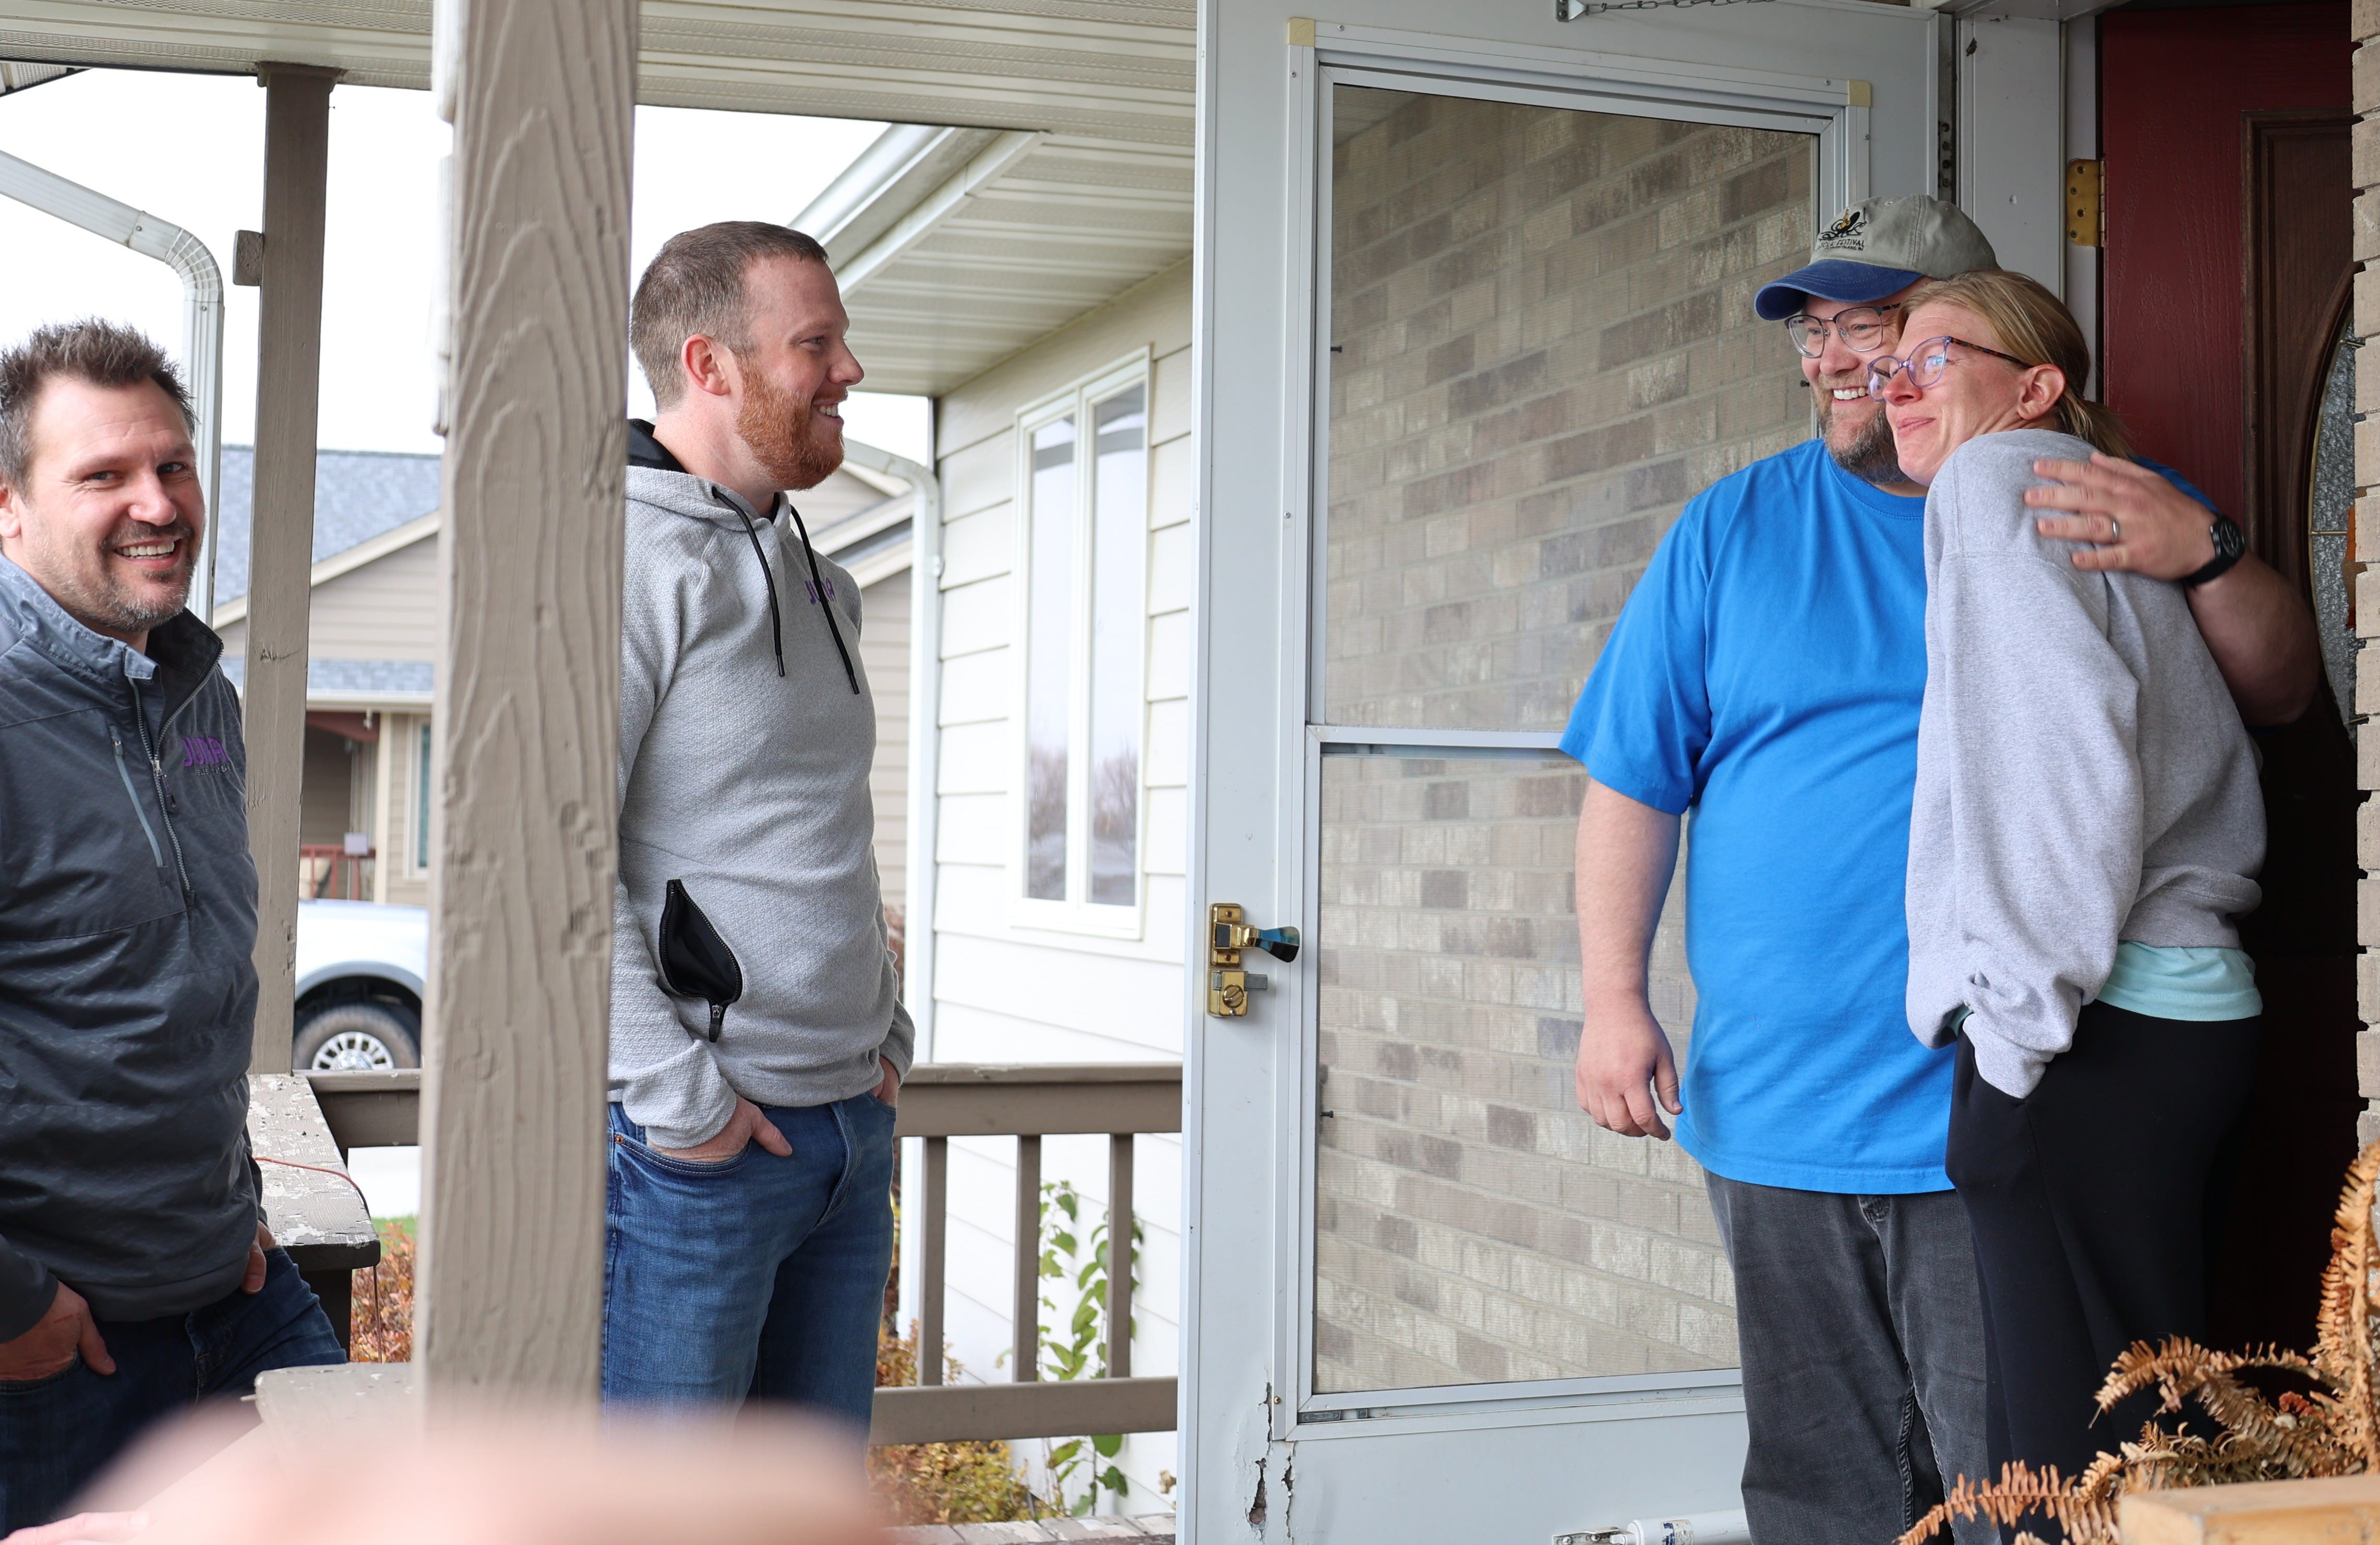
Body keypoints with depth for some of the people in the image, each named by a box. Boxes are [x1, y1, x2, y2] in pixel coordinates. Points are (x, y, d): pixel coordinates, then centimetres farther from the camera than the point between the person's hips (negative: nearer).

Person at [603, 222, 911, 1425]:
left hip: (849, 1127, 9)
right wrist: (675, 1096, -19)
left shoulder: (815, 579, 17)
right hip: (691, 1145, -8)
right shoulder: (631, 557, -12)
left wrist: (885, 1029, 14)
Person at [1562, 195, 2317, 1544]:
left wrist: (2202, 555, -18)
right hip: (1776, 1115, 2)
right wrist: (1615, 1001, -2)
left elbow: (2282, 690, 1)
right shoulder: (1732, 530, 9)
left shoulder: (2111, 512, 6)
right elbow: (1635, 781, 6)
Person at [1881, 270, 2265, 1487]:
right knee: (2144, 1442, 14)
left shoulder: (1995, 479, -4)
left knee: (2076, 1447, -5)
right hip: (2191, 1010, 10)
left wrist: (2024, 1018, -16)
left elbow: (2063, 750, -17)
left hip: (2096, 1034, -10)